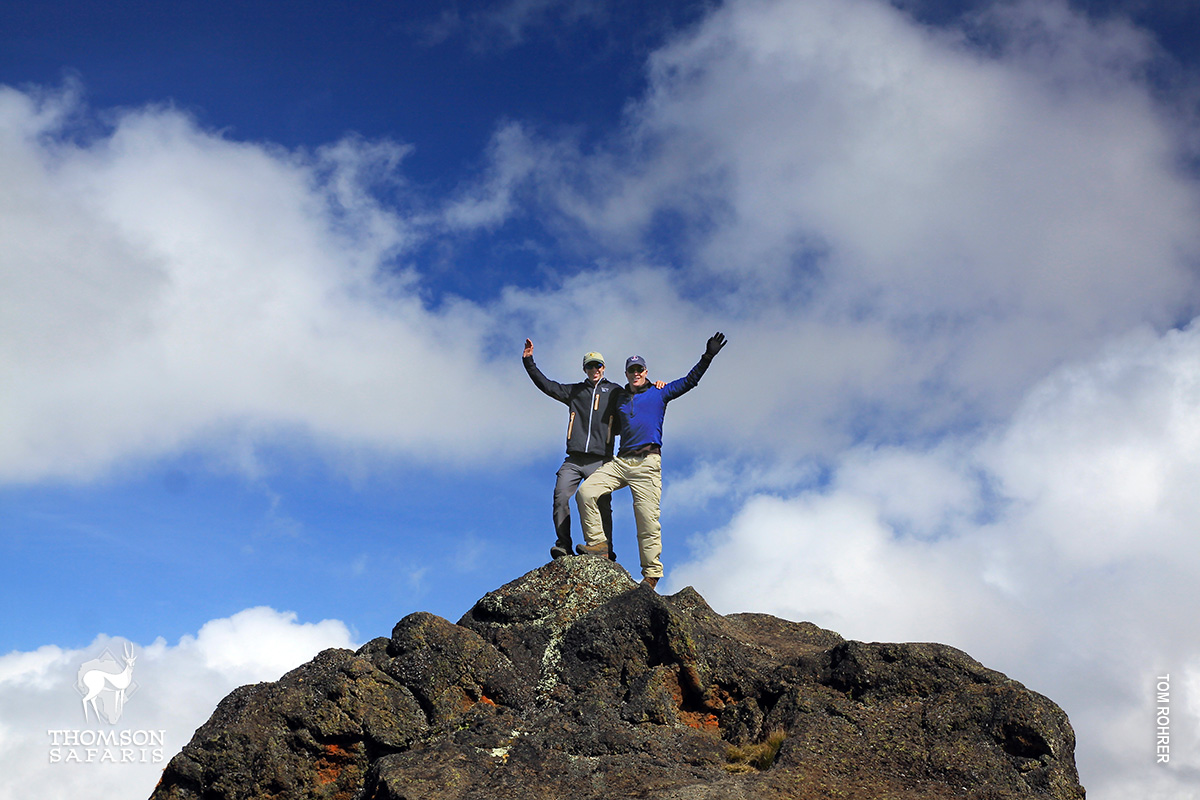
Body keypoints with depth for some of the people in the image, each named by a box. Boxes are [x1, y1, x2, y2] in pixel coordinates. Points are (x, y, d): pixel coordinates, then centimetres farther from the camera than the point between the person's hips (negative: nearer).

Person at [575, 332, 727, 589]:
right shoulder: (620, 399, 23)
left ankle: (651, 573, -5)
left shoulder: (659, 393, 12)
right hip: (620, 461, 5)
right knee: (585, 492, -13)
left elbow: (690, 380, 6)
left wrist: (707, 357, -2)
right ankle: (597, 542, -6)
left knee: (647, 519, -9)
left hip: (647, 463, -4)